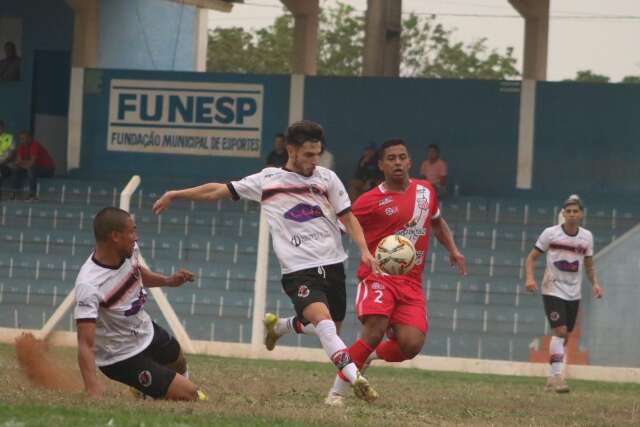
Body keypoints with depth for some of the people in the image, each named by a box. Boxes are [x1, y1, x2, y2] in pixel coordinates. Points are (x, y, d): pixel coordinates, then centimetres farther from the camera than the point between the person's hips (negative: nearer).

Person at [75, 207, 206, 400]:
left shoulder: (130, 250, -14)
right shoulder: (89, 285, -37)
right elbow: (86, 345, -41)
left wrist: (168, 281, -2)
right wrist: (93, 395, -52)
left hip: (147, 331, 8)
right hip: (122, 359, -8)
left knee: (180, 366, 32)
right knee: (189, 395, -7)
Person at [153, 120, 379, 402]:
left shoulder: (327, 178, 8)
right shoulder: (267, 180, 4)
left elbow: (347, 217, 12)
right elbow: (218, 190, 10)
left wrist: (364, 250, -4)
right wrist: (174, 195, 11)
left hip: (332, 265, 4)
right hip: (298, 271, -4)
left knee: (330, 330, 13)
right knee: (323, 321, -27)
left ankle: (278, 326, 42)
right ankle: (355, 379, -36)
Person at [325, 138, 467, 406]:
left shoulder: (426, 191, 12)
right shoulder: (371, 200, -4)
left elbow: (437, 222, 31)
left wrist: (453, 250, 19)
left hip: (411, 283, 4)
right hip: (378, 276, -4)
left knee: (411, 344, -14)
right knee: (374, 332, -25)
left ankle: (372, 355, 19)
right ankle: (337, 392, -11)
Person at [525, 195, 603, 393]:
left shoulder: (586, 236, 4)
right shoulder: (550, 233, -7)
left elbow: (589, 265, 15)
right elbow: (532, 257, -1)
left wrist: (594, 283, -2)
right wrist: (530, 278, -17)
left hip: (573, 293, 5)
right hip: (553, 290, -5)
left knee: (564, 336, 9)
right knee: (560, 330, -19)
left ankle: (551, 379, 20)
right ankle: (556, 376, -18)